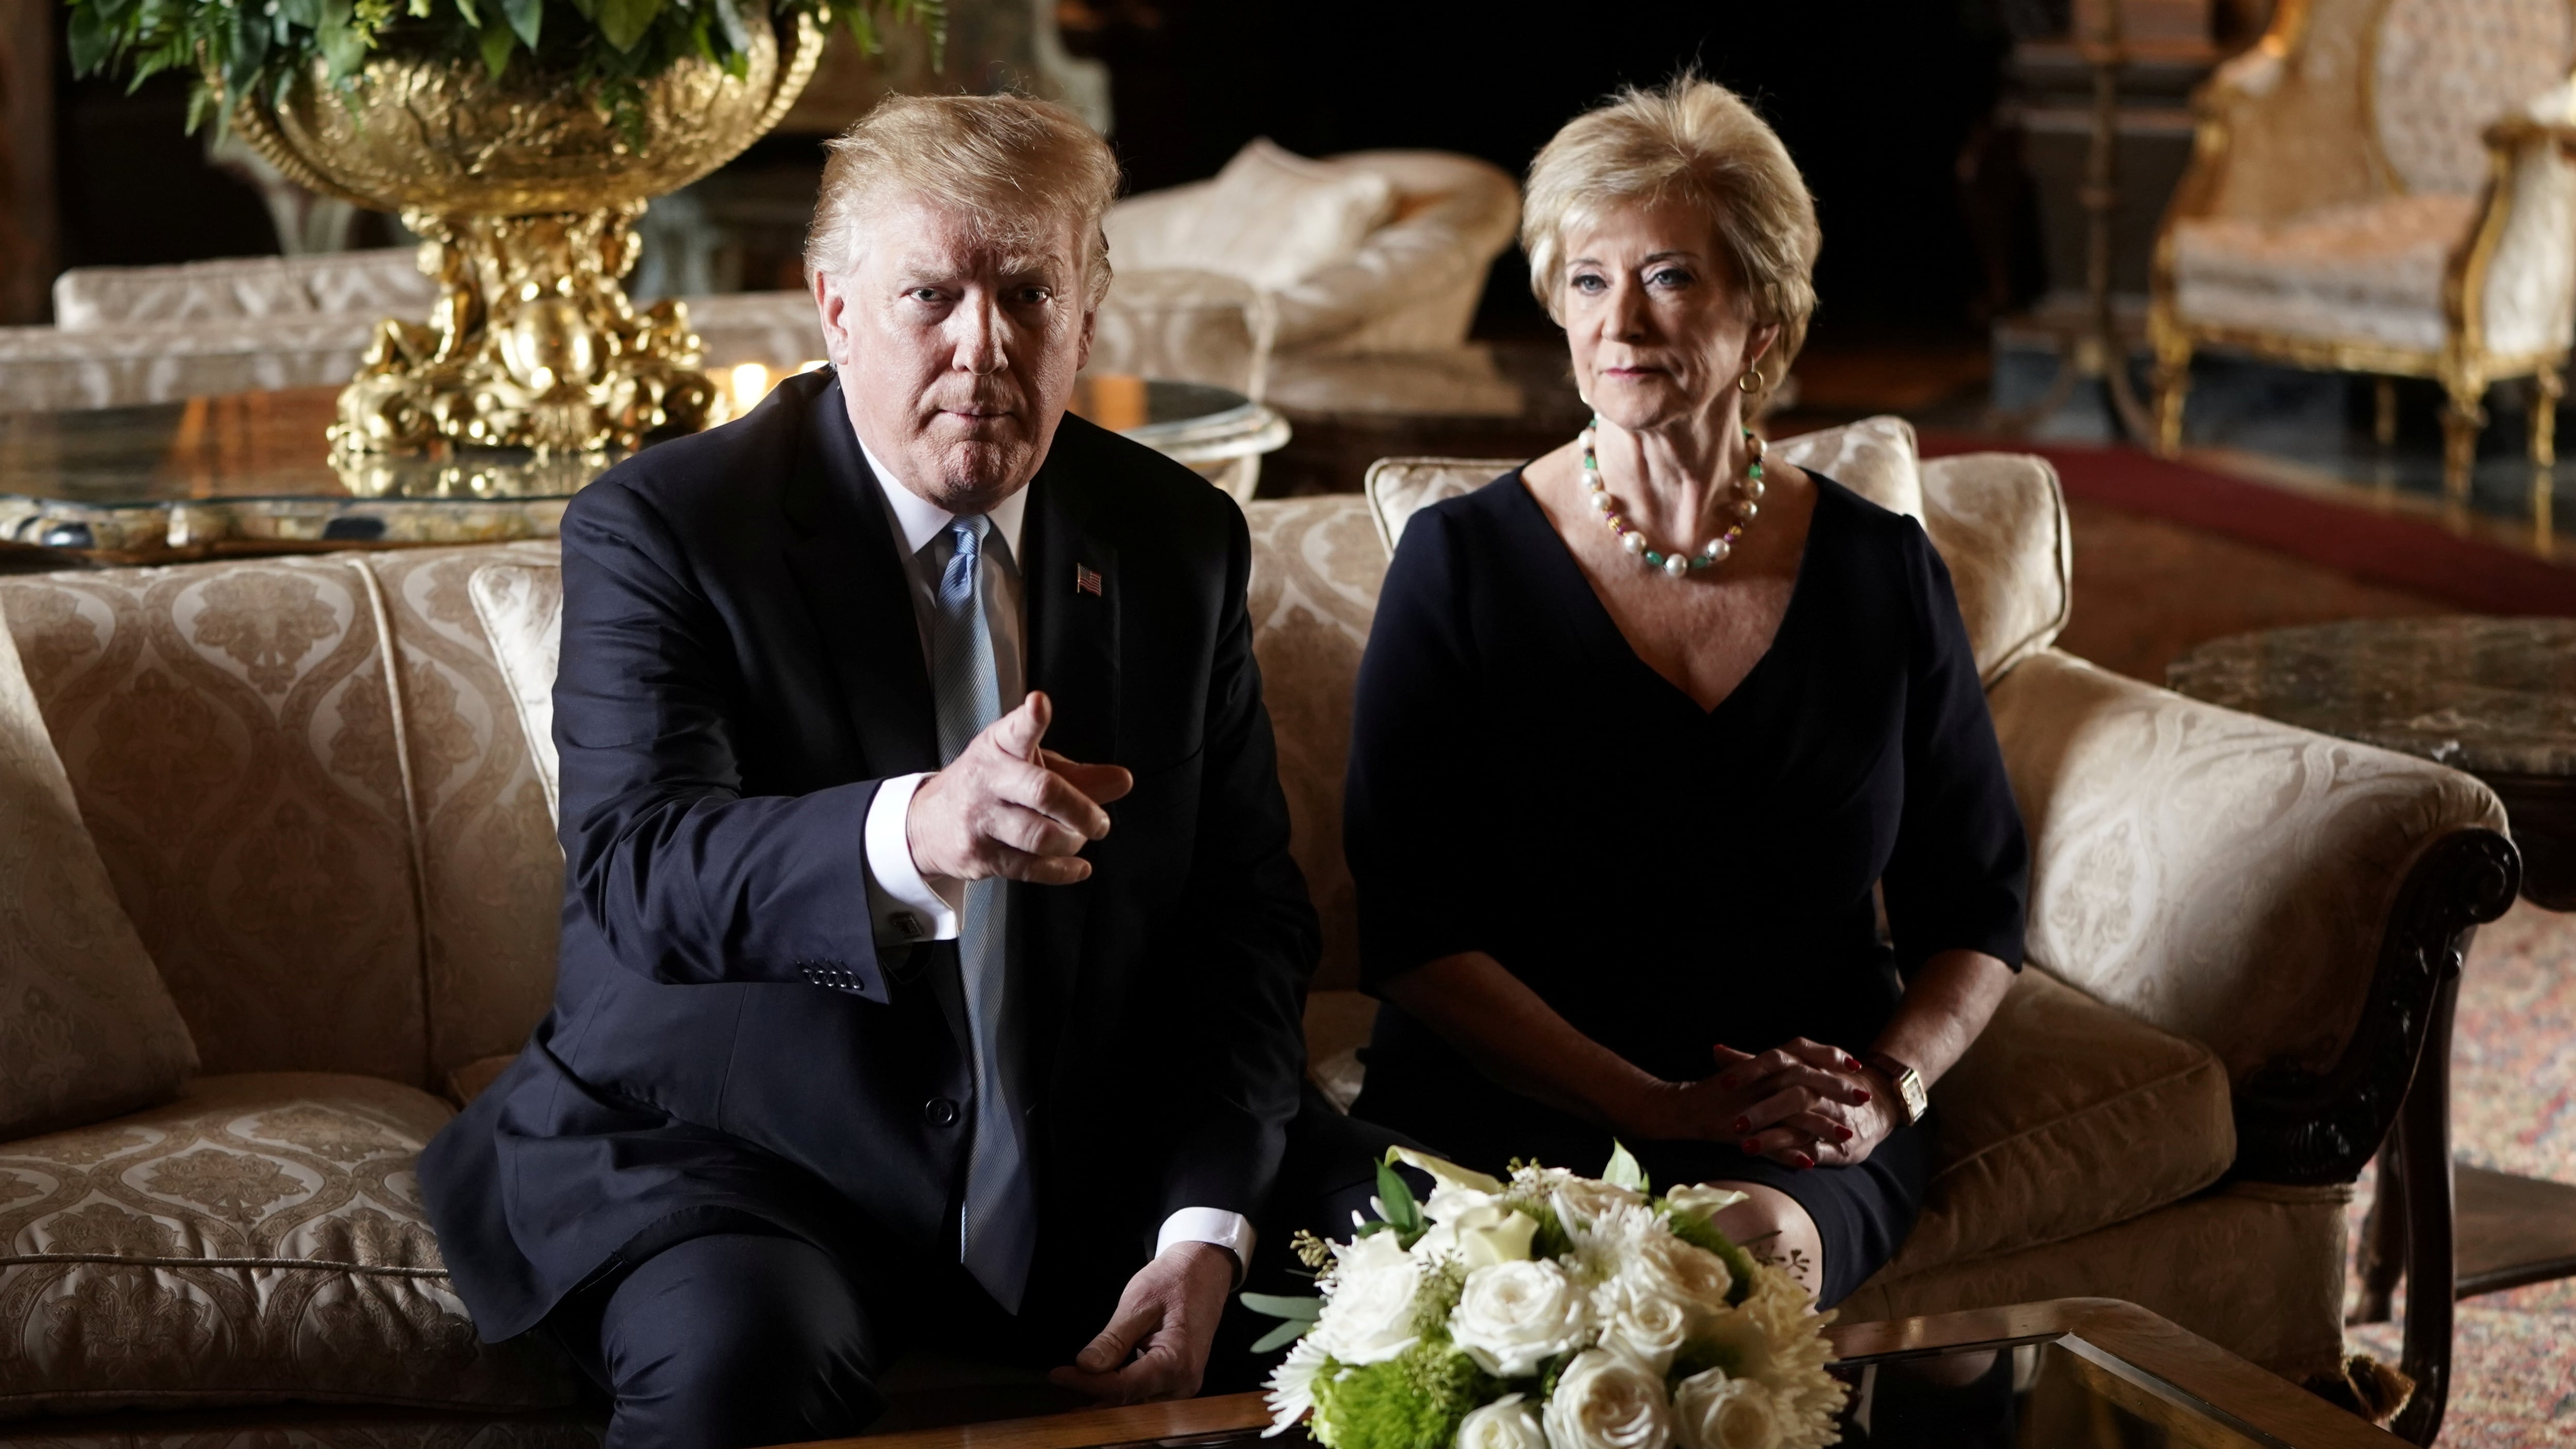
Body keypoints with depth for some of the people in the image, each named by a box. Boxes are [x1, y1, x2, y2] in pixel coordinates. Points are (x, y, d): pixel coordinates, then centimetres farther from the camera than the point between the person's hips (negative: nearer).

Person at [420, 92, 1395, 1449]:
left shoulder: (1180, 538, 5)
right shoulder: (661, 526, -8)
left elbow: (1245, 908, 5)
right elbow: (632, 865, -22)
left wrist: (1205, 1232, -10)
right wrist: (911, 835, -43)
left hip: (1096, 1169, 5)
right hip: (732, 1163, -4)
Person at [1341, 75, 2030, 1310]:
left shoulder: (1884, 573, 8)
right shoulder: (1461, 562, 1)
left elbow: (1976, 909, 15)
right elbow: (1411, 932, -4)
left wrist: (1887, 1082, -6)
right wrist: (1669, 1108, -14)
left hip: (1805, 1151, 1)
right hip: (1506, 1124, -1)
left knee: (1746, 1247, -33)